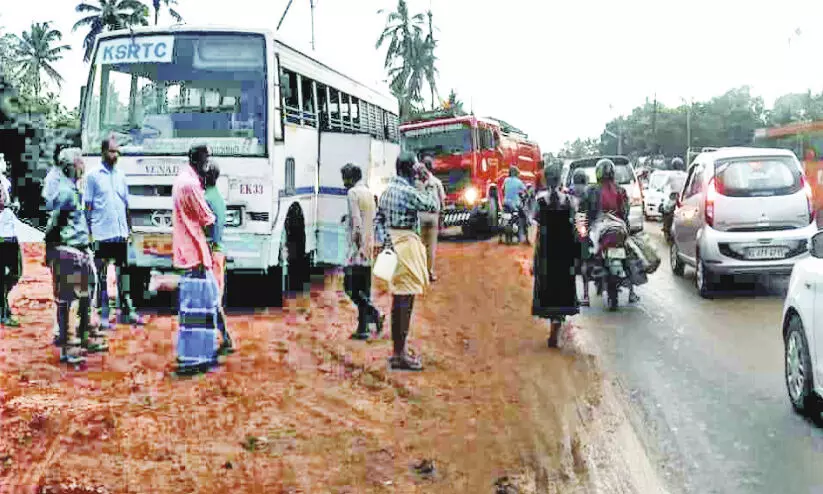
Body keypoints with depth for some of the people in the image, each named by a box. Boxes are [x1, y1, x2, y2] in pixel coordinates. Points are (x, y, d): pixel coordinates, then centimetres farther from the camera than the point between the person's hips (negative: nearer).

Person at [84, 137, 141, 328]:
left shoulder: (120, 175, 11)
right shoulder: (93, 175, -3)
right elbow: (88, 206, -3)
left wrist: (129, 228, 12)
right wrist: (89, 232, -8)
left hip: (120, 233, 5)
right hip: (101, 233, -5)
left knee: (123, 270, 9)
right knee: (102, 273, 3)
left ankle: (126, 310, 16)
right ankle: (103, 314, 9)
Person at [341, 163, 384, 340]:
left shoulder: (353, 193, -8)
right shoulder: (369, 193, 18)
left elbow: (357, 221, -17)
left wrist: (357, 242, -18)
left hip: (358, 247, -8)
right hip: (369, 248, 8)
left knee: (351, 287, -6)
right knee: (363, 290, 9)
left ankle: (375, 314, -16)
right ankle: (362, 328, 10)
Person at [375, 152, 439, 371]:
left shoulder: (387, 190, 12)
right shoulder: (408, 192, -16)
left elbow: (378, 219, 13)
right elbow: (433, 206, -11)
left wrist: (386, 241, 7)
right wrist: (428, 181, -3)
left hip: (393, 244, 10)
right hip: (406, 244, -10)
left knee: (399, 299, 16)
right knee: (405, 300, -5)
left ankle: (398, 350, 24)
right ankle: (400, 355, -1)